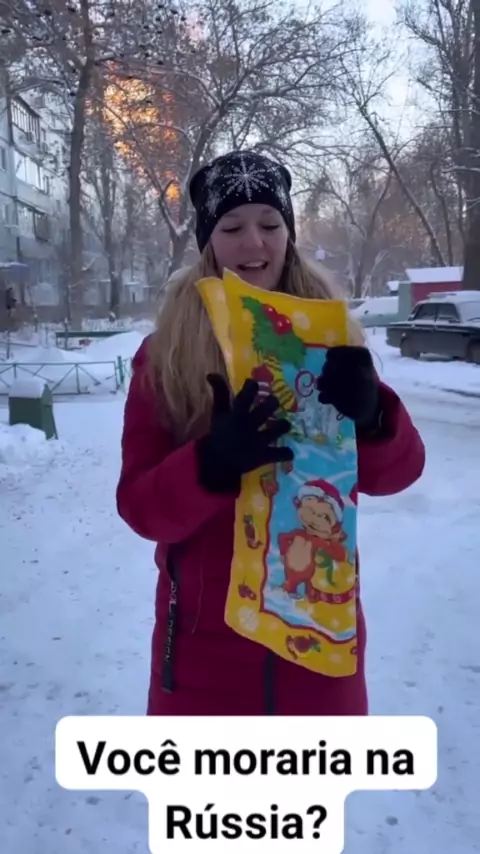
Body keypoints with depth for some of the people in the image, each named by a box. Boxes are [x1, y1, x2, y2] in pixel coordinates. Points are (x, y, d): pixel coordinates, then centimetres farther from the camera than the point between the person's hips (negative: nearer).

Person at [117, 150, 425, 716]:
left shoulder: (330, 334, -4)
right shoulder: (166, 353, -8)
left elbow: (395, 474, -9)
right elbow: (139, 507, -11)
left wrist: (371, 415, -30)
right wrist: (212, 462, -31)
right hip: (206, 630, -1)